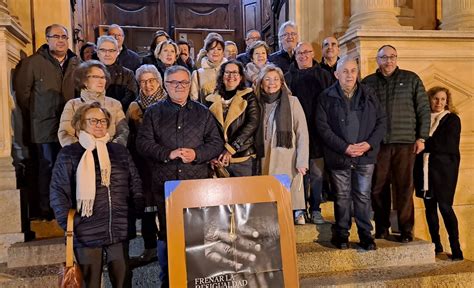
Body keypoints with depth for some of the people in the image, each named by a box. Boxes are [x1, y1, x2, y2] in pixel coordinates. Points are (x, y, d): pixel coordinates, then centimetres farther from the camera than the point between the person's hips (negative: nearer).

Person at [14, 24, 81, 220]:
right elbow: (22, 93, 0)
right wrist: (33, 116, 2)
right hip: (45, 128, -3)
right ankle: (46, 210, 15)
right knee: (47, 167, 3)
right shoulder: (32, 63, -3)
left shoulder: (76, 63, 8)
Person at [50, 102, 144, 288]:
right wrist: (68, 224, -6)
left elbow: (135, 185, 11)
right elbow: (58, 192, 0)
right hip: (85, 234, -2)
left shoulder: (120, 151, 11)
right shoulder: (68, 154, 2)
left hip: (120, 231, 2)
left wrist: (138, 213, 3)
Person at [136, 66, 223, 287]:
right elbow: (143, 143, 0)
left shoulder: (203, 113, 12)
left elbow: (216, 143, 8)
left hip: (197, 182, 1)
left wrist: (196, 154, -9)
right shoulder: (154, 113, 9)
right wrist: (168, 154, -14)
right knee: (166, 232, 7)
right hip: (165, 183, 0)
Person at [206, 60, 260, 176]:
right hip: (219, 160, 2)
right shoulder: (212, 100, 8)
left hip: (244, 159, -1)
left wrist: (230, 149, -17)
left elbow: (253, 123, -10)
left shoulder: (248, 97, 2)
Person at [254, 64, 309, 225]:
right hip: (265, 162, 3)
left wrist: (302, 162, -9)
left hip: (288, 162, -2)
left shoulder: (292, 102, 2)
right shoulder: (258, 103, 11)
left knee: (289, 196, -5)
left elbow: (302, 133, -2)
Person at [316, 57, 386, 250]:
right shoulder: (327, 97, 0)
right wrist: (345, 147, -13)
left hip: (365, 155, 2)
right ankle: (341, 234, 21)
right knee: (342, 197, 7)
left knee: (363, 196, 6)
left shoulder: (369, 95, 8)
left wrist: (369, 143, -8)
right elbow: (323, 127, -7)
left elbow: (382, 121, 8)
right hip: (339, 156, -1)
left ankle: (365, 234, 19)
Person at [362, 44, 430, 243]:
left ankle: (406, 229, 12)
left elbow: (424, 109, 8)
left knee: (404, 187, 0)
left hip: (405, 143, -1)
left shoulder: (411, 79, 9)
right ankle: (381, 227, 18)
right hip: (377, 143, 1)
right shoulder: (368, 82, 10)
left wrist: (422, 137, 1)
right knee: (378, 187, 4)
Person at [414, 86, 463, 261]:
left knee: (444, 206, -7)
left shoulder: (452, 119, 4)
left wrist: (424, 145, -10)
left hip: (443, 169, -3)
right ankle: (436, 245, 19)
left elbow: (447, 145, -8)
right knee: (429, 207, 8)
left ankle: (456, 249, 1)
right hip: (424, 169, 4)